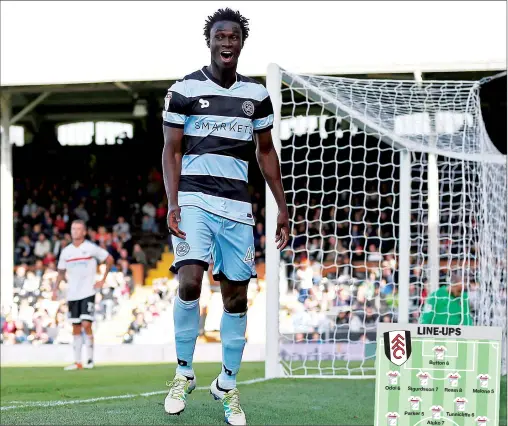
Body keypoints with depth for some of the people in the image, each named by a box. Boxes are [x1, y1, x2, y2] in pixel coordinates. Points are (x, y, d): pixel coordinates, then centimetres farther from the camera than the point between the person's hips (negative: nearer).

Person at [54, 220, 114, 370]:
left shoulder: (91, 248, -4)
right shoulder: (66, 251, 8)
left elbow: (110, 260, 4)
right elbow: (61, 272, 15)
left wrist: (103, 280, 1)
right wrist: (55, 289, 3)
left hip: (88, 292, -4)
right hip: (72, 294, 4)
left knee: (86, 325, -14)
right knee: (76, 328, 6)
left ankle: (90, 359, -4)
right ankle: (77, 362, 10)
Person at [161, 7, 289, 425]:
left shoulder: (257, 95, 10)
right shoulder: (184, 90, 0)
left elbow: (266, 152, 18)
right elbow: (171, 150, 0)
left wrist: (282, 206, 13)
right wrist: (172, 203, -12)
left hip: (237, 206, 4)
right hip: (193, 198, -3)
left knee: (236, 296, 4)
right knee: (190, 281, -21)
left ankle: (228, 385, 17)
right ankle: (184, 373, -3)